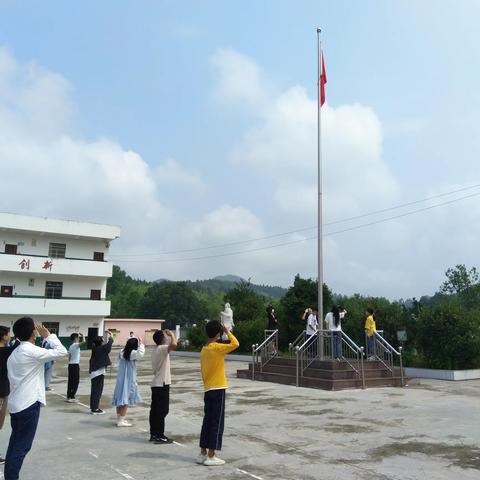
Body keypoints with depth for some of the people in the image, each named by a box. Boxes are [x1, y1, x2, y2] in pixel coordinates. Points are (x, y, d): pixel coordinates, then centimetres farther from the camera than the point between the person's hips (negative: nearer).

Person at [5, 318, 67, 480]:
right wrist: (48, 336, -5)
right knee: (22, 446, -2)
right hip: (29, 405, -9)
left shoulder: (14, 353, 12)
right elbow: (62, 351, -15)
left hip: (15, 405, 9)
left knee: (15, 444, 14)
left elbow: (11, 379, 17)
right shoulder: (32, 351, -16)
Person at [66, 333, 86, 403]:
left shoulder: (71, 346, 15)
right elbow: (84, 342, -30)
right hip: (75, 365, -9)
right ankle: (71, 397, -3)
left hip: (70, 364, 9)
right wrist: (82, 336, -13)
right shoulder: (76, 345, -12)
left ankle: (69, 396, 16)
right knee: (76, 381, -3)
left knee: (70, 381, 12)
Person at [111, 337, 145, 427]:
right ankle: (121, 421, -2)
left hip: (120, 379, 8)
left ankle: (119, 419, 21)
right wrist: (141, 344, -23)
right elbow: (140, 353, -36)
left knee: (120, 399, 13)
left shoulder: (122, 352, 6)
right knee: (126, 400, -2)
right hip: (128, 380, -8)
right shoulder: (132, 353, -17)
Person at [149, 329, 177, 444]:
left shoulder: (155, 351, 14)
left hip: (156, 384, 9)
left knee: (155, 410, 11)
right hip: (162, 384, -9)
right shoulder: (162, 348, -16)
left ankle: (154, 434, 17)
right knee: (162, 411, -3)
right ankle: (159, 436, 0)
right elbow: (174, 345, -36)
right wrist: (172, 334, -20)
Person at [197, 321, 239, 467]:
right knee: (217, 423, 0)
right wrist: (227, 331, -8)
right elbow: (235, 344, -22)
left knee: (207, 421, 13)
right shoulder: (217, 347, -15)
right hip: (218, 389, -8)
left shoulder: (203, 350, 10)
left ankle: (203, 454, 17)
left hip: (207, 390, 8)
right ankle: (211, 456, 3)